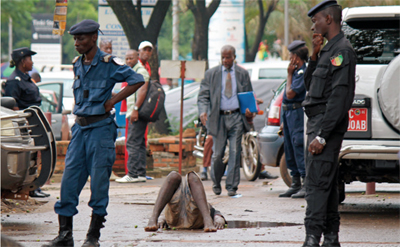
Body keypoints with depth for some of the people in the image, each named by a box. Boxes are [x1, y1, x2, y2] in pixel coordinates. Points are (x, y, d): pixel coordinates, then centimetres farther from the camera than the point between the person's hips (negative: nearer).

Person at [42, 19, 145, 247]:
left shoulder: (108, 63, -9)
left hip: (101, 128, -6)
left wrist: (113, 100, -11)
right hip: (80, 127, 6)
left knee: (99, 182, -2)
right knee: (69, 179, 1)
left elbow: (138, 80, -13)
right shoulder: (77, 64, 11)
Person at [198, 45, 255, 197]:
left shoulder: (243, 74, 11)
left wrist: (250, 111, -6)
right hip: (219, 117, 0)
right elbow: (203, 96, 3)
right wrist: (203, 111, -16)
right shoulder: (211, 74, 8)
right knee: (218, 154, -1)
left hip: (236, 117, 0)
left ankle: (232, 186, 1)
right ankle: (216, 183, 21)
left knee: (235, 152, -5)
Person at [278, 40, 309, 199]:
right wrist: (284, 121, 23)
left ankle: (307, 186, -10)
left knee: (299, 148, -11)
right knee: (290, 150, 12)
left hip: (297, 113, -10)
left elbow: (290, 94, -20)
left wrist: (289, 75, -9)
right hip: (289, 114, 10)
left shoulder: (303, 72, -14)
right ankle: (295, 184, 18)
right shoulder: (296, 71, 17)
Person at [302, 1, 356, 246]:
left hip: (328, 125, -10)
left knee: (317, 182, -15)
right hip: (318, 124, 10)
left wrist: (322, 135, -24)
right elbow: (310, 85, 24)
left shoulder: (342, 51, -15)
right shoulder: (329, 50, 17)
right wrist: (314, 56, 9)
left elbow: (339, 97, -21)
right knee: (327, 183, 13)